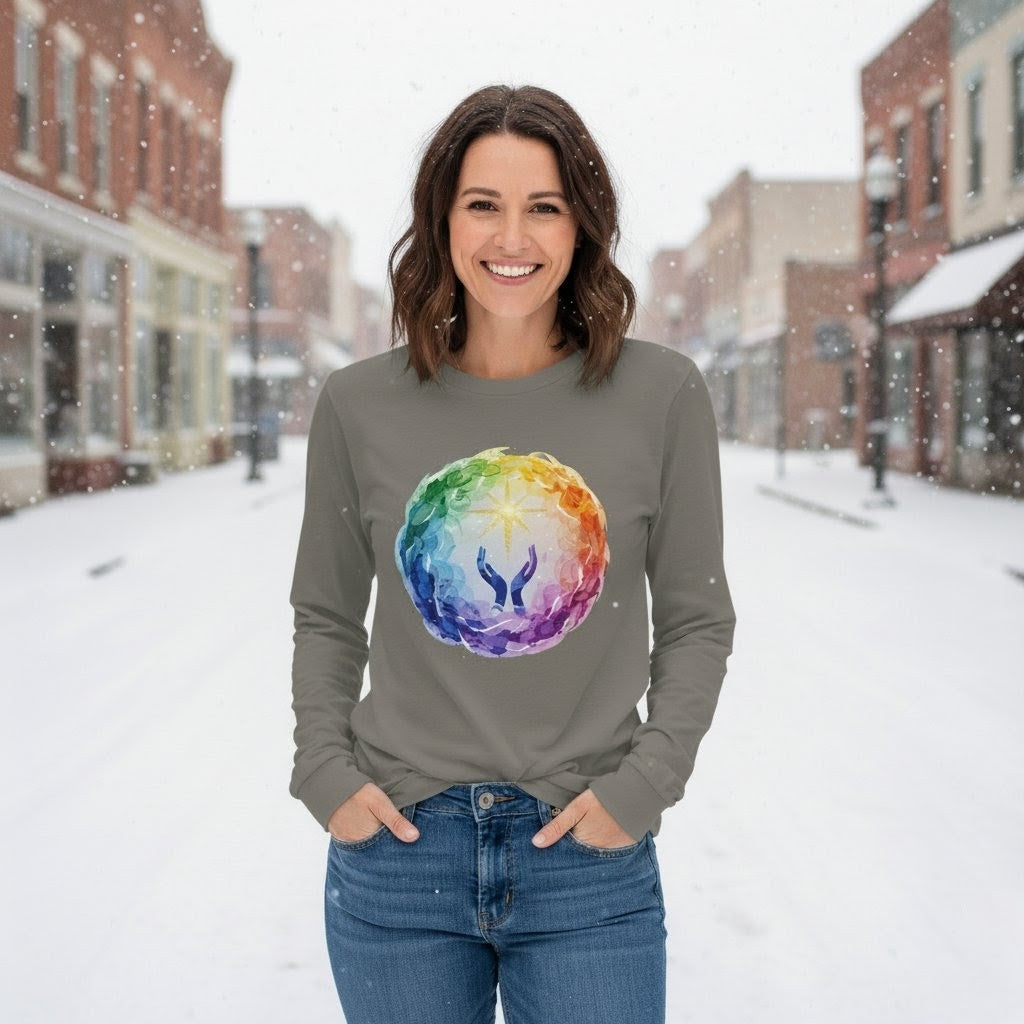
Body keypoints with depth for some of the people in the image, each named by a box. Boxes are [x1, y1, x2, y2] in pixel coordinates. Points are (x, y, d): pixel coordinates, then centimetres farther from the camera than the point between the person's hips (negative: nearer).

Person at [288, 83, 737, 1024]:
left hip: (592, 857, -1)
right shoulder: (359, 404, 0)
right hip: (397, 851, 1)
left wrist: (643, 782, -7)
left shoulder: (661, 394, -4)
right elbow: (326, 617, 10)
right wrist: (325, 770, -1)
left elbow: (696, 621, 2)